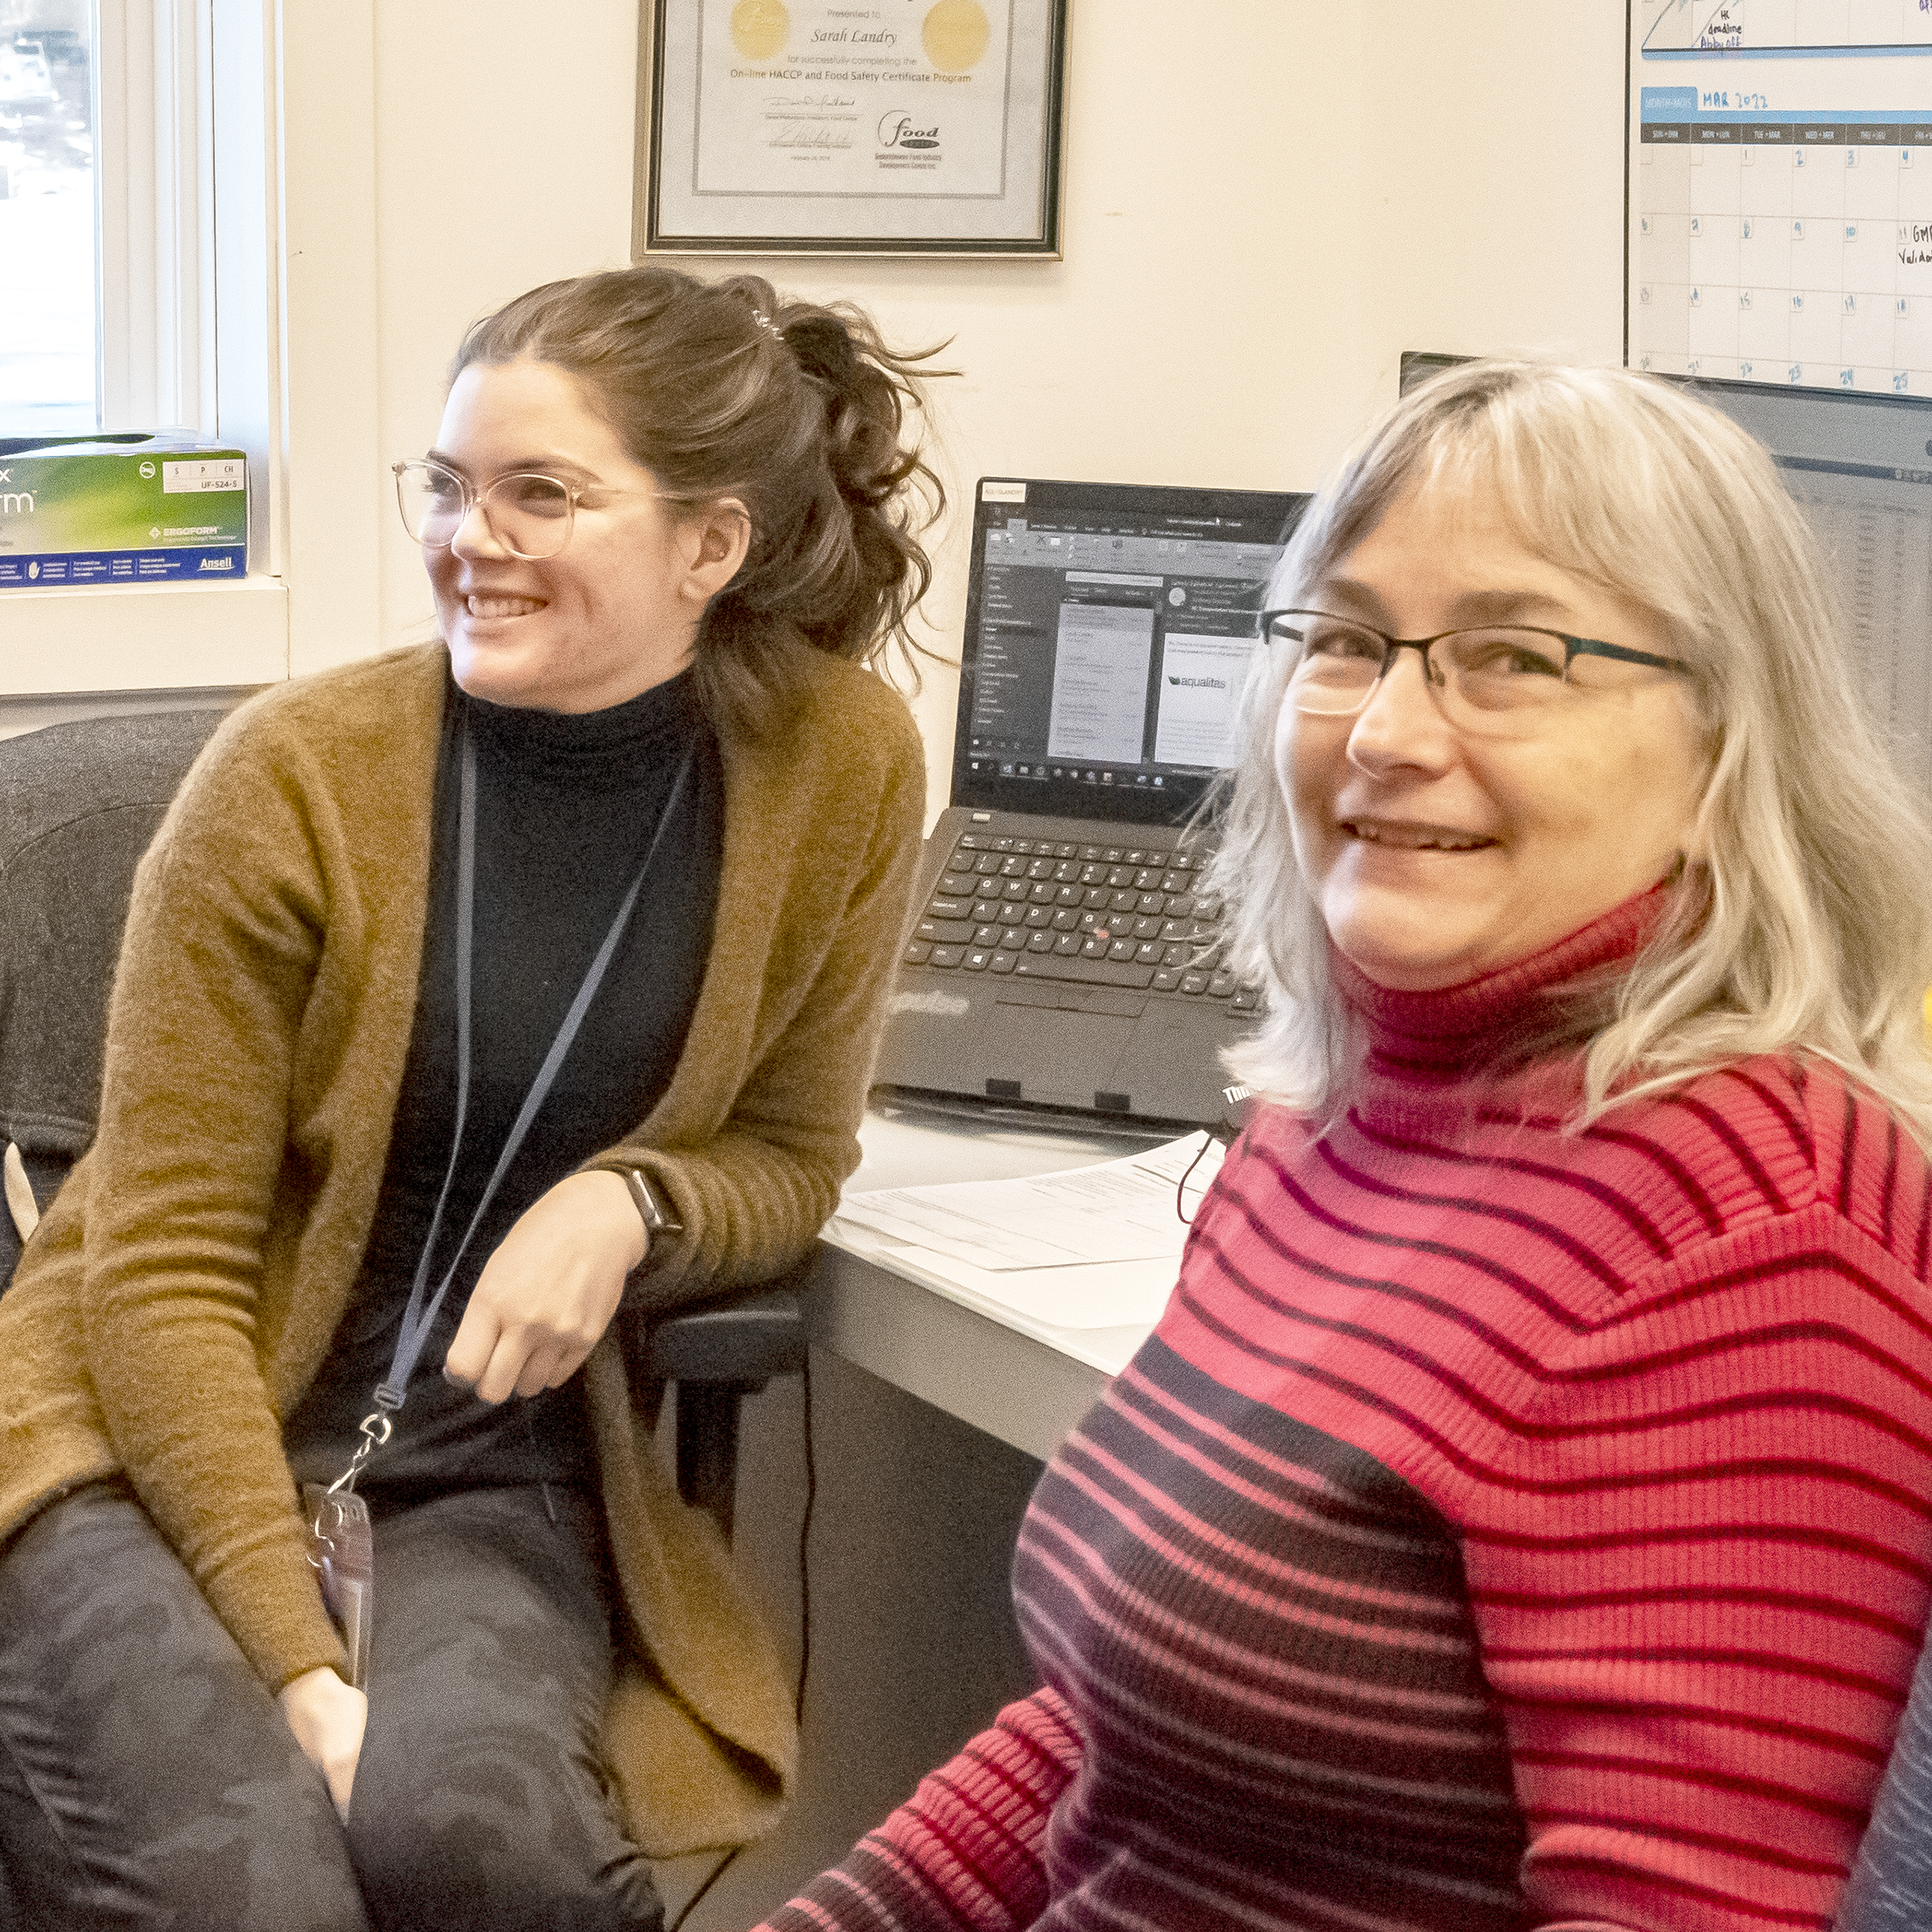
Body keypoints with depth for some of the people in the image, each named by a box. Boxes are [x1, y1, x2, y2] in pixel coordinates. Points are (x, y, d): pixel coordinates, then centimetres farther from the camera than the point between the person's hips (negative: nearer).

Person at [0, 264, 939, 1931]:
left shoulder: (842, 766, -6)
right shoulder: (299, 775, -13)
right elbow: (164, 1263, -10)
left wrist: (629, 1203, -16)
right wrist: (300, 1670, -21)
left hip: (496, 1467, 2)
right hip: (165, 1437, -2)